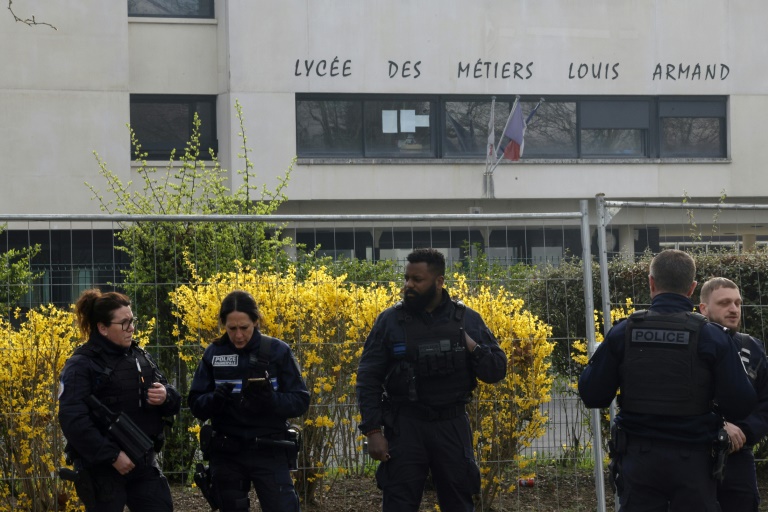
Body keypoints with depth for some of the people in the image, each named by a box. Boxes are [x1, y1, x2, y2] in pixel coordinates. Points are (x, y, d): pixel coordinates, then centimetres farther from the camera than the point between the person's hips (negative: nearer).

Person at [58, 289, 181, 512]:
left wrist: (166, 397, -10)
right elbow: (73, 421, -19)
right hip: (101, 468, -6)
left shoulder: (141, 357, 11)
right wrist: (111, 456, -22)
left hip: (144, 463, 6)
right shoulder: (81, 366, -9)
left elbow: (174, 401, 15)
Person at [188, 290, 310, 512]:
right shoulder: (213, 354, 2)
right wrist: (214, 400, -20)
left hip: (269, 452, -2)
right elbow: (196, 404, 2)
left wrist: (271, 400, -23)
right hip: (226, 454, 2)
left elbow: (300, 401, -4)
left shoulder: (278, 351, -4)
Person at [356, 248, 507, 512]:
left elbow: (497, 370, 5)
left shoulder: (468, 319, 3)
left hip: (452, 426, 1)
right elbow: (368, 379, 0)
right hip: (404, 426, -1)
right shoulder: (389, 321, -1)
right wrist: (373, 431, -7)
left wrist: (473, 348, -14)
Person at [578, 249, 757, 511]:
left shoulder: (622, 333, -3)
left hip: (639, 459, 1)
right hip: (692, 460, -1)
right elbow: (740, 403, -9)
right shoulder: (711, 336, -8)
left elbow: (591, 395, -2)